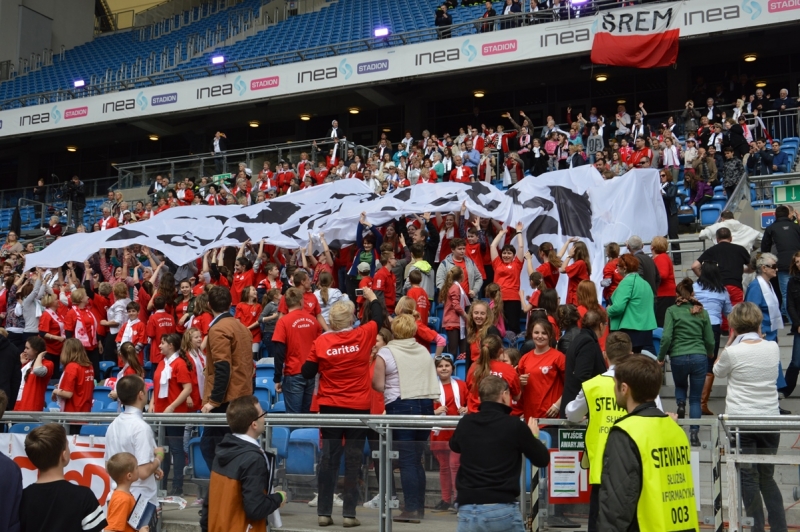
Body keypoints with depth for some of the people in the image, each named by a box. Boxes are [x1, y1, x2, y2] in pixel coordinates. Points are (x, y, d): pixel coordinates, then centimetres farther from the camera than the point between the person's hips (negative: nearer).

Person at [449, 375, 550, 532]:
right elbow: (542, 459, 8)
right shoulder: (514, 425, -4)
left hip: (467, 510, 3)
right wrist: (534, 436, 25)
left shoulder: (465, 423, 7)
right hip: (503, 510, -3)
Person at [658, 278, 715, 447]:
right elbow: (710, 340, 8)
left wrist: (661, 357, 3)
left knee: (680, 386, 29)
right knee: (695, 398, 9)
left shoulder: (672, 311, -2)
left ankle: (680, 404, -1)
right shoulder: (702, 312, 5)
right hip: (699, 357, 1)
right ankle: (694, 433, 0)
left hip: (678, 357, -1)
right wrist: (710, 353, 28)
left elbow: (666, 337, -10)